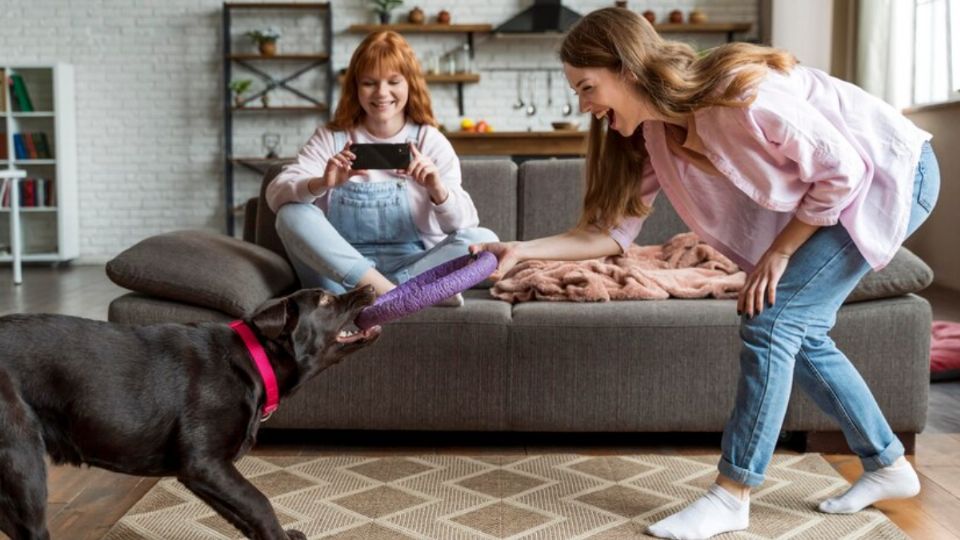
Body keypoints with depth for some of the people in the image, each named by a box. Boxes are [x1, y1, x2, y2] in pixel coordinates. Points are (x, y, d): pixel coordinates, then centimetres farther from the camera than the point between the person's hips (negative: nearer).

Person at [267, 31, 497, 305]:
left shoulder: (430, 142, 2)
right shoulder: (331, 137, 4)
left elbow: (464, 226, -8)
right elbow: (276, 193, -10)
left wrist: (438, 190, -29)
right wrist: (322, 185, -30)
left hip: (414, 266, 0)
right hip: (340, 272, 1)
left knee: (484, 239, -21)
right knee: (292, 214, -23)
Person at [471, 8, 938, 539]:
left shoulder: (739, 93, -33)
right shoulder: (654, 134, -8)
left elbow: (844, 168, -24)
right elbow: (613, 228, -6)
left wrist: (779, 251, -17)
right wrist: (523, 250, -17)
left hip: (893, 173, -8)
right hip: (837, 185, 8)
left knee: (771, 322, -14)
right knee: (796, 330, 8)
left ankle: (731, 495, -4)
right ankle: (888, 465, 25)